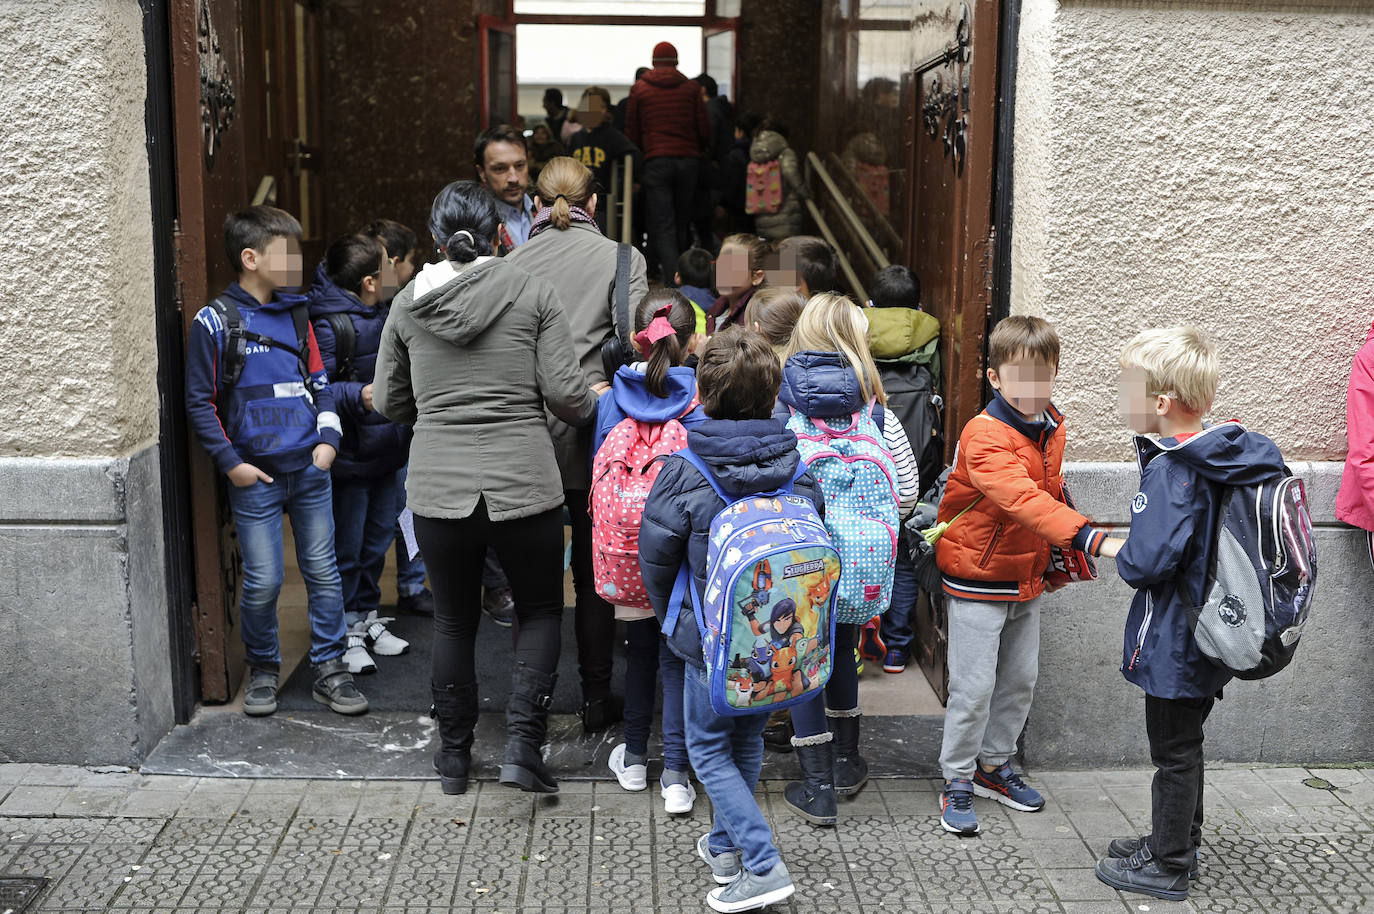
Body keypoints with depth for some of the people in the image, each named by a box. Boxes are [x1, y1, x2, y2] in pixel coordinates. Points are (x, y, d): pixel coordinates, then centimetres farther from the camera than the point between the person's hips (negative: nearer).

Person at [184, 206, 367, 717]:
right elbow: (199, 403, -3)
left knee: (323, 573, 6)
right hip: (255, 478, -4)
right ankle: (262, 670, 22)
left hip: (310, 469, 4)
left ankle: (329, 670, 17)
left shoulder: (296, 314, 10)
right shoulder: (215, 321, -5)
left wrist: (327, 439, 3)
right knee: (262, 582, 0)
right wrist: (230, 463, -8)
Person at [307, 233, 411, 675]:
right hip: (349, 456, -8)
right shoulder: (330, 325, -20)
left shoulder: (383, 314, 8)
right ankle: (346, 632, 16)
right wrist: (358, 396, -35)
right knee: (346, 548, 2)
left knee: (377, 540, 18)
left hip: (384, 452, 9)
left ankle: (368, 617, 33)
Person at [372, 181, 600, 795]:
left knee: (453, 622, 18)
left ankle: (454, 755, 29)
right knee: (540, 611, 18)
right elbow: (565, 393, -8)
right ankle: (523, 743, 6)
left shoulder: (408, 303, 4)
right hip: (523, 485, -2)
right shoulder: (532, 293, -3)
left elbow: (387, 404, 11)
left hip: (437, 487, 2)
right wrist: (595, 411, 14)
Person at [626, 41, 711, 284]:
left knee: (662, 227, -4)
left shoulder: (639, 89, 5)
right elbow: (705, 131, 5)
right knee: (681, 223, 13)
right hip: (688, 161, 2)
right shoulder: (691, 88, 6)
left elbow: (631, 133, 6)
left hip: (656, 162, -2)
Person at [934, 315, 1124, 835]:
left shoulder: (1051, 428, 2)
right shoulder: (985, 436, -25)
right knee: (974, 686, -2)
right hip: (978, 578, -8)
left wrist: (1065, 552, 14)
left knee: (1020, 680, 16)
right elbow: (1023, 500, -38)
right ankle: (957, 780, 15)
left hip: (1027, 577, 8)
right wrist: (1092, 539, -47)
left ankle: (993, 765, 33)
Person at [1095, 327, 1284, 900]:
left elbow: (1147, 560, -31)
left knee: (1174, 751, 6)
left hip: (1174, 641, -9)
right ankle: (1176, 843, 38)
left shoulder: (1171, 471, -25)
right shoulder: (1224, 459, 2)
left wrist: (1121, 557, -10)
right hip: (1210, 636, 9)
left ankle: (1167, 867, 21)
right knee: (1183, 744, 22)